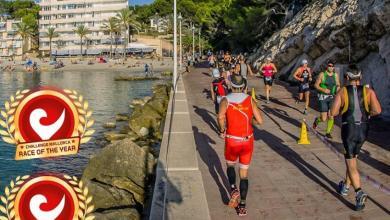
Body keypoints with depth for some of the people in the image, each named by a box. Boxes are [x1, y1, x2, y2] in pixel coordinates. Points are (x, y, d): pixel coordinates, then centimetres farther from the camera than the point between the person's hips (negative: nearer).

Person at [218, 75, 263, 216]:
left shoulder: (225, 100, -5)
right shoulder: (249, 100, 0)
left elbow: (220, 117, -21)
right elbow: (260, 120, -3)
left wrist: (222, 130, -4)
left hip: (232, 141, -1)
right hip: (247, 141, 1)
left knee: (230, 165, 25)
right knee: (244, 173, 12)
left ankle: (233, 189, -2)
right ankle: (242, 206, 9)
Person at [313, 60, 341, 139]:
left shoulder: (335, 75, 4)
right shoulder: (322, 74, -7)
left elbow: (338, 85, 15)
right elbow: (316, 85, -4)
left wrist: (338, 87, -8)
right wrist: (323, 90, -20)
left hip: (332, 97, 3)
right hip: (323, 97, -3)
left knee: (331, 116, -6)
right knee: (324, 119, -5)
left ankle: (328, 133, 11)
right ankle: (317, 120, 31)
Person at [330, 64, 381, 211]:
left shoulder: (342, 92, -6)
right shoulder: (368, 91, -2)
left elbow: (333, 112, -12)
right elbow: (377, 110, -13)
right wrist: (367, 114, 8)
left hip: (348, 129, -3)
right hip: (363, 129, 3)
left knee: (351, 163, 1)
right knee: (353, 157, 23)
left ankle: (359, 192, -18)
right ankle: (346, 186, 35)